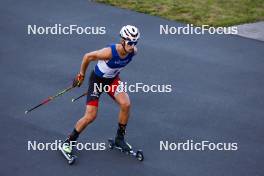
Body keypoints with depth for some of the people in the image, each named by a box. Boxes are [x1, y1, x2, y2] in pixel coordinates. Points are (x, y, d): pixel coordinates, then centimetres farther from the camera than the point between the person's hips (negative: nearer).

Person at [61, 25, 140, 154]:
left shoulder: (133, 52, -17)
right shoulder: (109, 52, -35)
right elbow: (87, 57, -19)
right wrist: (81, 75, -5)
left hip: (113, 79, 5)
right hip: (97, 79, -5)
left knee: (126, 104, -17)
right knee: (90, 116, -10)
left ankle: (119, 138, 4)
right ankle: (70, 141, 13)